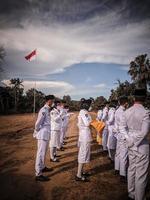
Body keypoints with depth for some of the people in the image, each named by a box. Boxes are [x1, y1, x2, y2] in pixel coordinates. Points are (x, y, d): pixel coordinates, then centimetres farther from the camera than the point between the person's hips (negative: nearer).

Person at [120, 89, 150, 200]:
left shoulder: (127, 112, 0)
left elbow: (122, 128, 0)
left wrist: (129, 139, -4)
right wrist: (135, 142, -10)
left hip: (131, 144, 6)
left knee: (131, 169, 19)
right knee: (141, 173, 7)